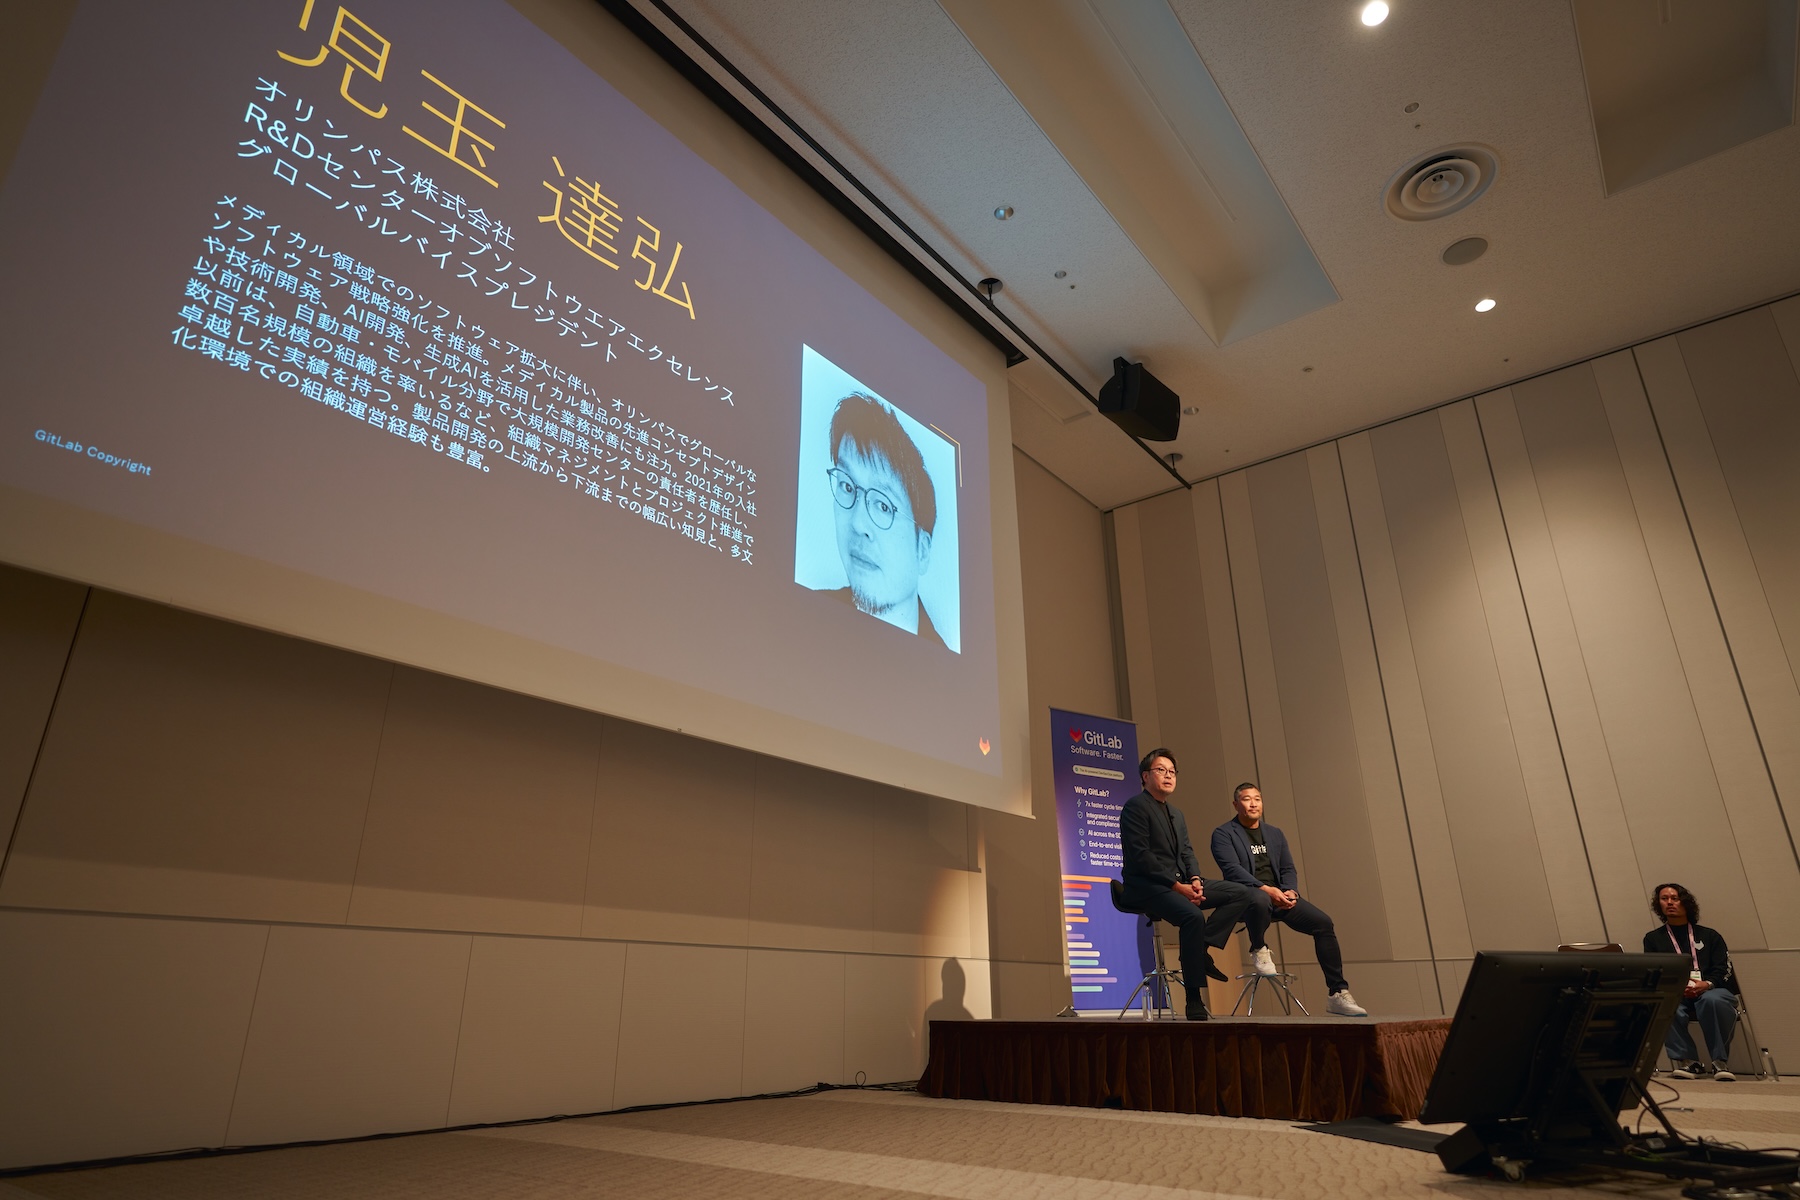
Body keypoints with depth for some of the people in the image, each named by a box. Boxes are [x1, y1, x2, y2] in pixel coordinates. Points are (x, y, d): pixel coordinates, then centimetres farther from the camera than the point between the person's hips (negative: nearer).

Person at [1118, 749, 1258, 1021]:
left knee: (1242, 894, -3)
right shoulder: (1135, 807, -6)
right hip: (1148, 886, -9)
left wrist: (1195, 880, -8)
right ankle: (1195, 1002, -25)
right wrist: (1176, 885, -20)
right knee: (1193, 916, -34)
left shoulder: (1176, 814, 22)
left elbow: (1187, 852, 14)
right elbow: (1140, 855, -15)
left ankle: (1202, 948, -8)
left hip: (1180, 883, 9)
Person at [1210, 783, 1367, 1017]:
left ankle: (1337, 994, -6)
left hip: (1280, 896, 6)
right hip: (1246, 895, -6)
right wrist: (1265, 889, -24)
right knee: (1260, 900, -41)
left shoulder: (1275, 834, 21)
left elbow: (1288, 869, 14)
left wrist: (1290, 891, -8)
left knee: (1324, 923, -14)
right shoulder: (1223, 834, 1)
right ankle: (1258, 951, -11)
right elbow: (1232, 869, -12)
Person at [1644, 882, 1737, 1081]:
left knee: (1713, 1000, -38)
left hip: (1710, 991, 0)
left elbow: (1723, 969, 7)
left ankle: (1719, 1061, -23)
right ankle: (1687, 1061, -24)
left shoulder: (1709, 935, 20)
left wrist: (1707, 984, -14)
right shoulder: (1653, 938, 19)